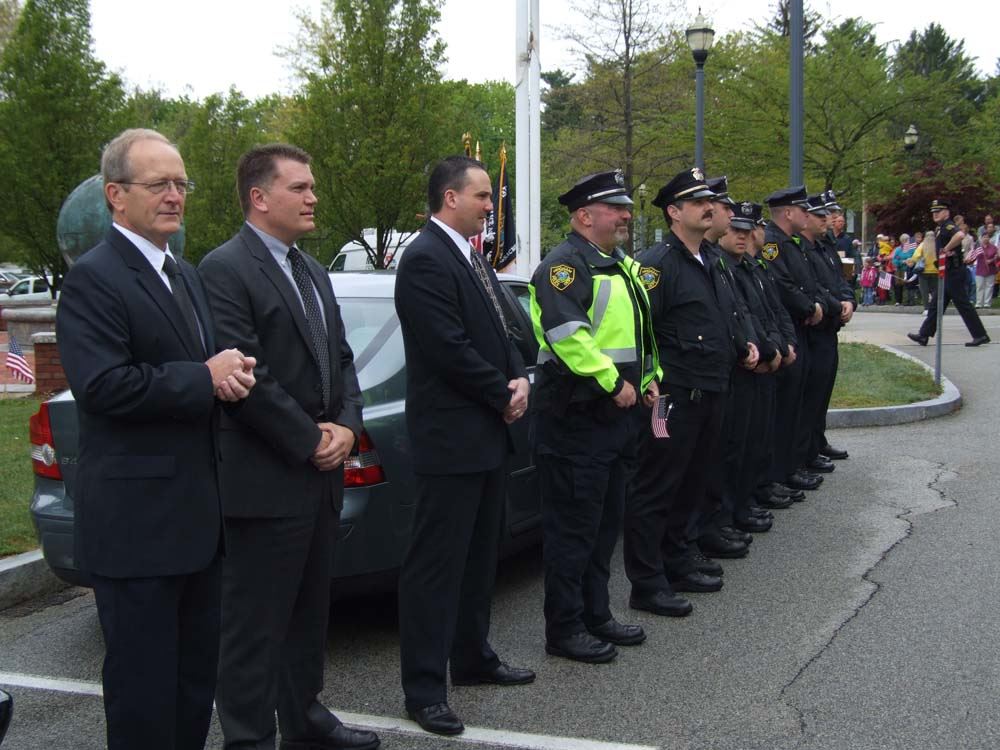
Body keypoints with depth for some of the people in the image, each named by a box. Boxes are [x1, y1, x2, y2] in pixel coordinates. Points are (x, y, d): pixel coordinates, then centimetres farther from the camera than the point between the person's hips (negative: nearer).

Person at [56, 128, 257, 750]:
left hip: (198, 514, 9)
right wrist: (203, 378, -18)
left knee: (197, 675, 17)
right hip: (137, 520, -9)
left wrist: (229, 372, -4)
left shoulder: (186, 276, 16)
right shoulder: (94, 278, -12)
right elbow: (103, 386, -23)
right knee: (144, 683, 2)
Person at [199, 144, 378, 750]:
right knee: (256, 624, 0)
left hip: (321, 474, 9)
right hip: (264, 482, -9)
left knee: (310, 609, 19)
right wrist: (309, 440, -14)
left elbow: (341, 359, 16)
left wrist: (347, 426, -1)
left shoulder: (311, 272, 16)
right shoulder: (225, 269, -12)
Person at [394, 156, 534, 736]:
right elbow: (449, 348, -22)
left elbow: (499, 332, 18)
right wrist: (505, 395, -11)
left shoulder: (473, 258, 14)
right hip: (449, 438, -10)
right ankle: (425, 687, 5)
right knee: (436, 564, -3)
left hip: (488, 434, 10)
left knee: (479, 556, 18)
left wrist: (519, 378, -1)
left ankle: (473, 658, 32)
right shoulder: (425, 260, -16)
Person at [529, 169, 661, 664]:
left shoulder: (621, 266, 17)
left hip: (618, 415, 10)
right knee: (573, 526, -2)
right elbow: (566, 333, -26)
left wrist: (648, 378, 14)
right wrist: (613, 383, -22)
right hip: (577, 415, -10)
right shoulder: (564, 266, -14)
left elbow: (638, 332, 27)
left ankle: (596, 615, 29)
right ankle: (565, 630, 9)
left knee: (606, 521, 17)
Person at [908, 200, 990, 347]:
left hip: (953, 272, -10)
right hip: (947, 273, 10)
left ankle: (980, 335, 0)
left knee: (963, 304, -6)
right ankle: (924, 335, 12)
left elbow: (960, 235, -38)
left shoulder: (948, 226, -16)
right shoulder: (940, 229, 16)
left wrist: (947, 248, -26)